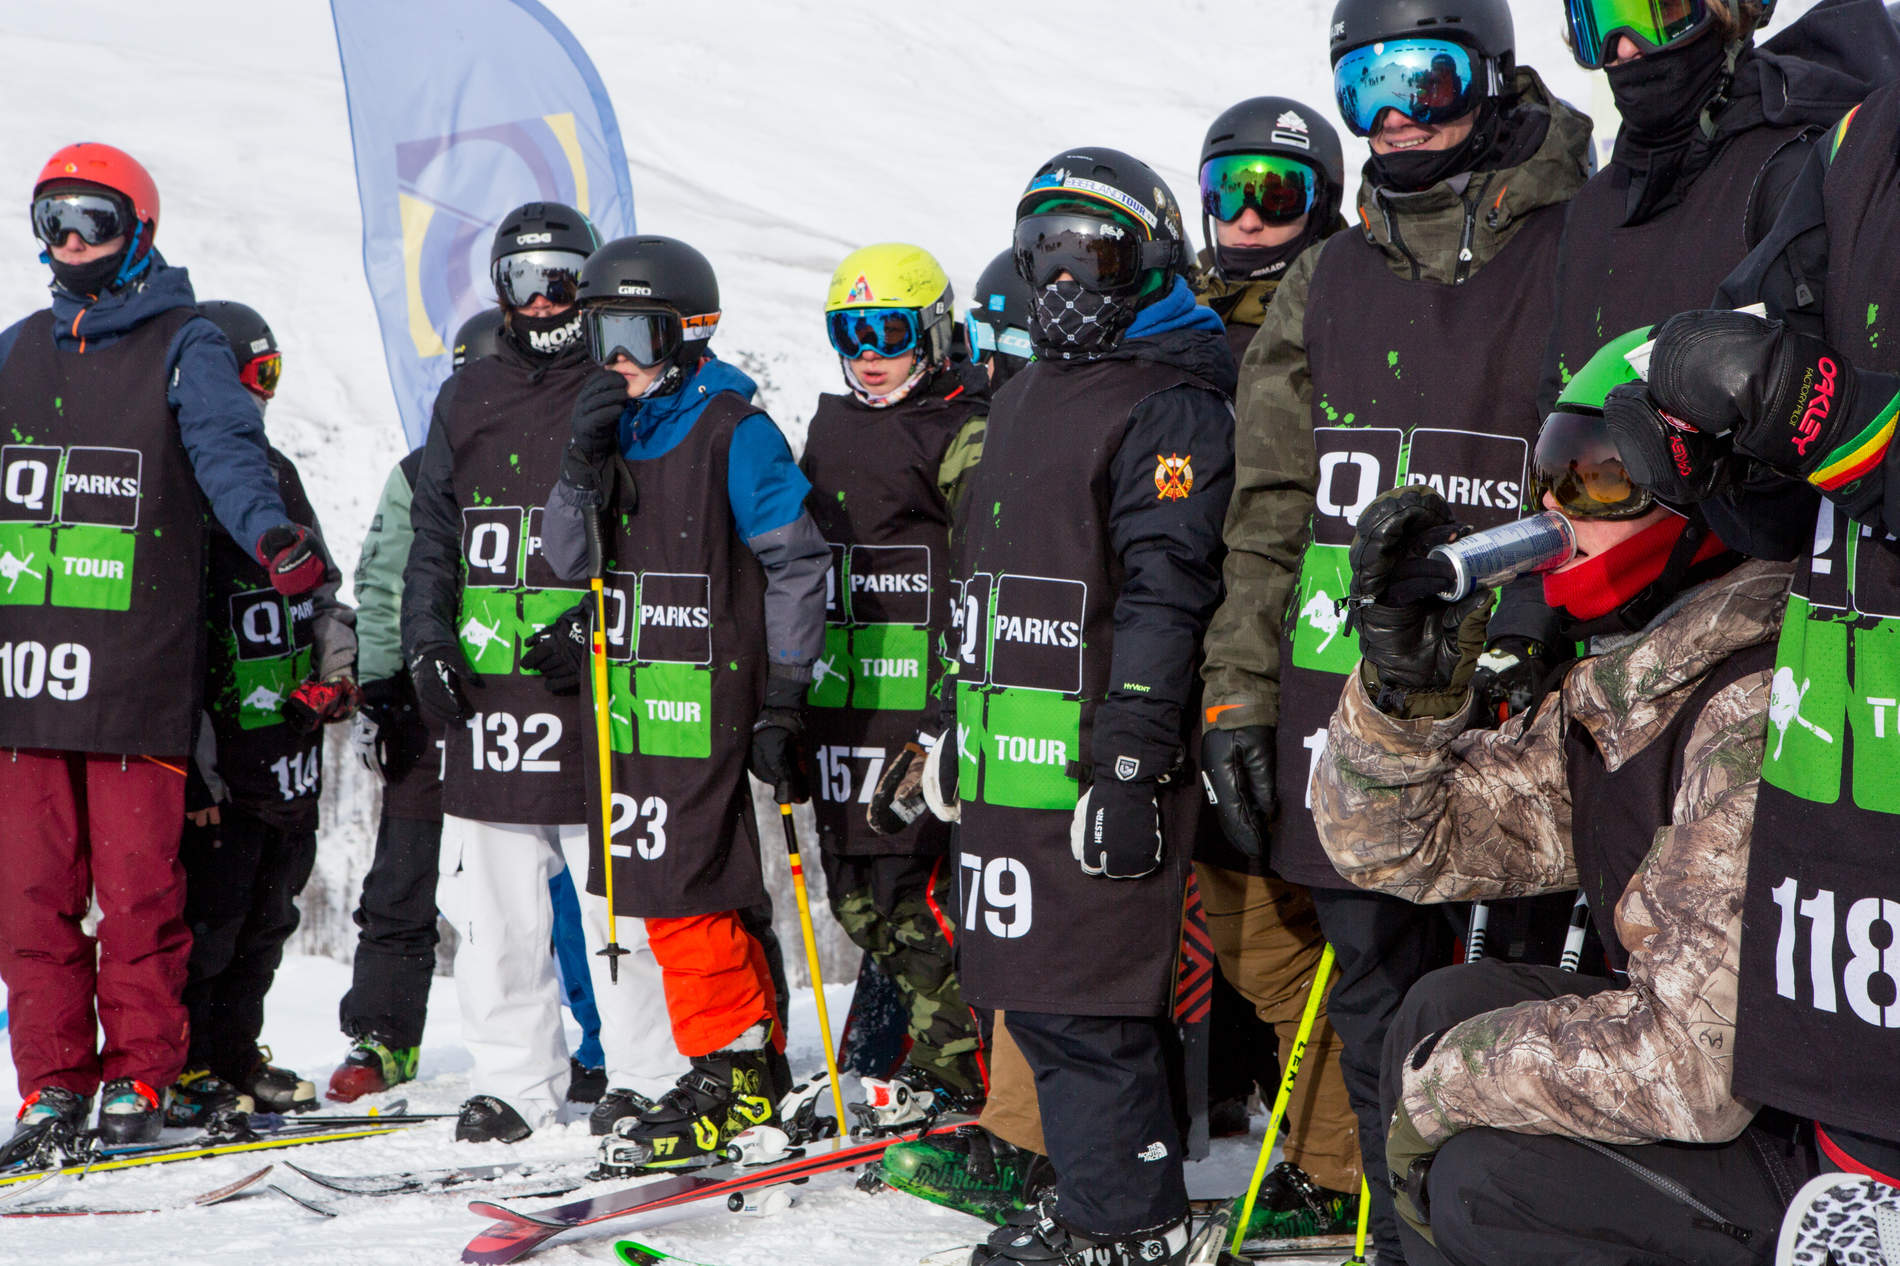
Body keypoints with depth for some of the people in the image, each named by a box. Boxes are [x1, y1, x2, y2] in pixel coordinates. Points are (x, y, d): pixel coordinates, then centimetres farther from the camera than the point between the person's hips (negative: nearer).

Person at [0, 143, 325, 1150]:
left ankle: (136, 1077, 9)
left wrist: (269, 530, -33)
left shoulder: (183, 347, 3)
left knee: (138, 886, -3)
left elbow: (227, 449, -14)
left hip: (135, 674, -4)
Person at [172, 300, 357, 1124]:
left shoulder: (277, 474, 16)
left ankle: (235, 1056, 25)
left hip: (290, 744, 8)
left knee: (268, 909, 14)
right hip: (217, 745, -8)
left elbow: (320, 585, 29)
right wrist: (193, 745, -17)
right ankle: (176, 1065, 6)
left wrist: (336, 656, 12)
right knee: (206, 908, -6)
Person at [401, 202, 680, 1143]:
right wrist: (427, 642, 5)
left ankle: (644, 1077, 8)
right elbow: (432, 537, 19)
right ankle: (512, 1080, 16)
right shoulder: (469, 398, 16)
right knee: (494, 907, 6)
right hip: (486, 688, 4)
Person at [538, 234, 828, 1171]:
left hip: (705, 698, -7)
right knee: (701, 890, 10)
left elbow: (796, 564, -8)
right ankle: (755, 1066, 20)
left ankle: (731, 1069, 2)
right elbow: (569, 562, 6)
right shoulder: (613, 431, 12)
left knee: (683, 891, -10)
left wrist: (784, 697, -10)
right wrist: (584, 464, -10)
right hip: (628, 699, 7)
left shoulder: (733, 432, -8)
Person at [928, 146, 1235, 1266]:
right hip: (1007, 754, 9)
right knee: (1033, 990, 12)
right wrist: (960, 721, 26)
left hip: (1091, 756, -9)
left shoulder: (1171, 407, -9)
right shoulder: (1025, 398, 21)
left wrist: (1130, 764, -21)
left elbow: (1163, 597, -16)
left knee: (1078, 1002, -8)